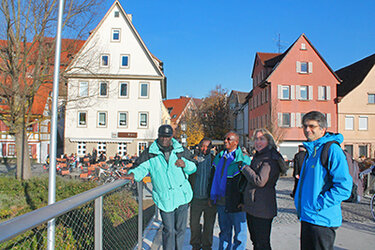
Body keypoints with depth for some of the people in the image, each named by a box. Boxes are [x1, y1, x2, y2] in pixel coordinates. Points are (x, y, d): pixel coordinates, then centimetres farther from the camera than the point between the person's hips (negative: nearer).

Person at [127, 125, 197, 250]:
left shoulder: (181, 151, 4)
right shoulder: (150, 154, -2)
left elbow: (193, 167, 11)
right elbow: (141, 168, -8)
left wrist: (185, 164, -10)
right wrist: (133, 174, -29)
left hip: (182, 196, 3)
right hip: (165, 198, -2)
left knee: (180, 229, 14)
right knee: (169, 230, 3)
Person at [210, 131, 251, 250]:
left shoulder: (243, 159, -8)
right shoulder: (219, 157, 10)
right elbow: (213, 177, 18)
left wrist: (244, 201, -14)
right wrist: (212, 196, 14)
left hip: (236, 204, -5)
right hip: (221, 202, 5)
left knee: (239, 233, 6)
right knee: (224, 232, 19)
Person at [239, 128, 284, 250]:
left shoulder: (270, 159, -17)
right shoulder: (257, 156, 13)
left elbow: (260, 181, -25)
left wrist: (244, 167, -13)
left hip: (262, 208, -9)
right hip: (251, 206, 9)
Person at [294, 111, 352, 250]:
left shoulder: (332, 149, -15)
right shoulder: (311, 150, 13)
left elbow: (344, 187, -21)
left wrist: (318, 205, -21)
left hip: (321, 220, -9)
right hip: (306, 217, 9)